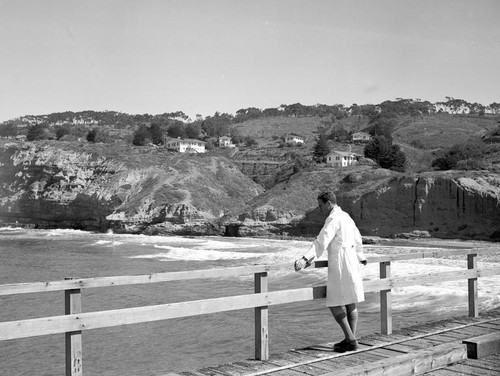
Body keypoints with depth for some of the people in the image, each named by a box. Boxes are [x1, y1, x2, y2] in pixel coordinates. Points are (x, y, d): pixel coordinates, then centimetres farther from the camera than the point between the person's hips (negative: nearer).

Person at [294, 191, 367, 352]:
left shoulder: (333, 218, -12)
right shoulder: (345, 216, 18)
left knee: (334, 304, -6)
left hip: (340, 263, -10)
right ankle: (351, 339, 14)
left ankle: (350, 339, -6)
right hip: (351, 261, 10)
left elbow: (322, 241, -25)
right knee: (350, 303, 10)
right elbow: (357, 238, 33)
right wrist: (360, 256, 50)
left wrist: (305, 259, -34)